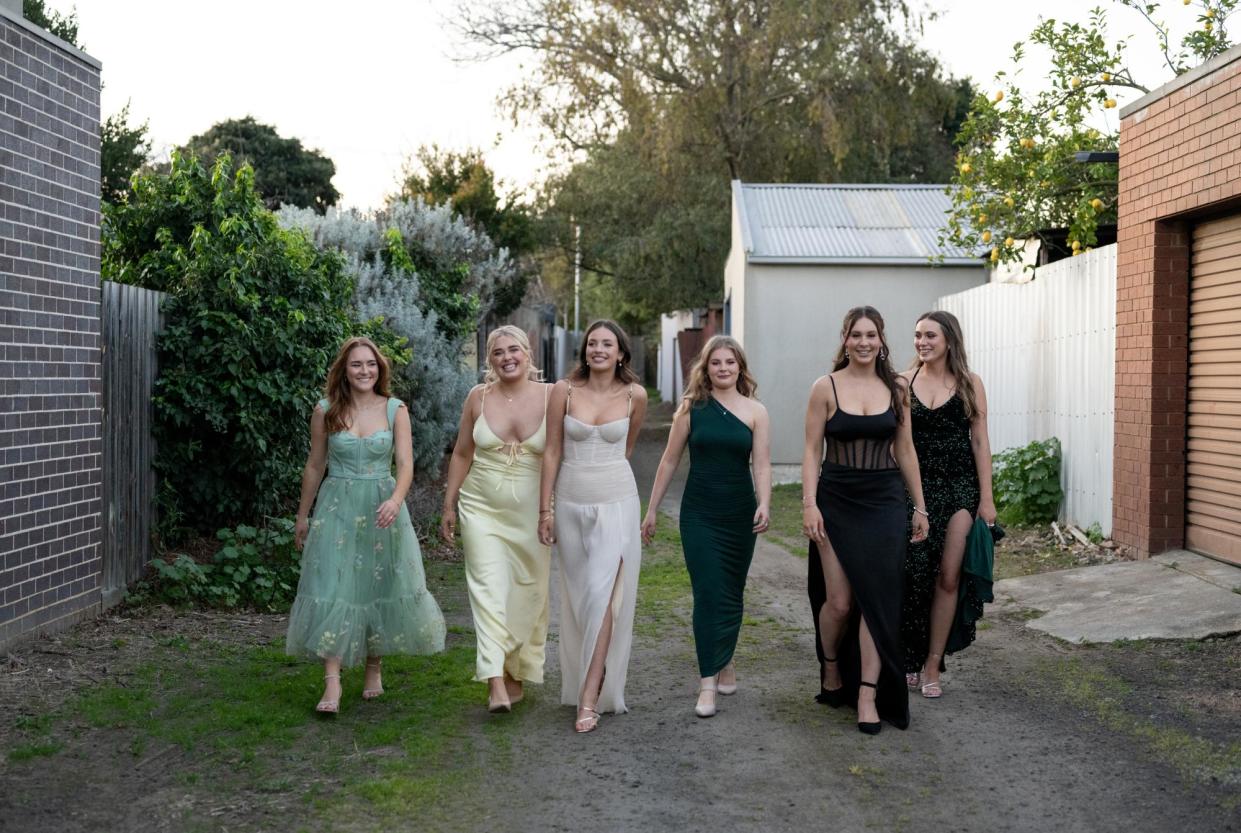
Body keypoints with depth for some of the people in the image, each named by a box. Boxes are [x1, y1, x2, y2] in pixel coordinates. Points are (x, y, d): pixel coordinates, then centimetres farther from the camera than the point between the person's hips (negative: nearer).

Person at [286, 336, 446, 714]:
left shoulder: (395, 410, 0)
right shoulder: (325, 411, 1)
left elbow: (405, 464, -7)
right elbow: (315, 466, 9)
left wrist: (395, 500, -25)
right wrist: (303, 516, 13)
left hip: (382, 506, 1)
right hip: (336, 508, 0)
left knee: (380, 585, 6)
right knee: (332, 588, -8)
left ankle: (374, 668, 25)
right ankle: (332, 682, -9)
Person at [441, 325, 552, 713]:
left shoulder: (550, 397, -4)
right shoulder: (478, 397, 0)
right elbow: (461, 454, 9)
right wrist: (449, 505, 9)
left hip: (531, 511, 0)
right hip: (482, 508, 0)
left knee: (528, 593, 7)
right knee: (490, 589, -10)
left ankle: (517, 673, 24)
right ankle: (496, 683, -14)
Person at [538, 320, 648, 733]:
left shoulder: (635, 395, -2)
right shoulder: (564, 390, -2)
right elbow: (552, 451, 0)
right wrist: (545, 509, -1)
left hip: (616, 503, -1)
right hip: (571, 504, 2)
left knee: (603, 594, -10)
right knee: (577, 597, 9)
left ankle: (590, 698, -9)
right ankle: (589, 679, 25)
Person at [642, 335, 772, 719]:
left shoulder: (755, 411, 1)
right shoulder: (691, 408, 1)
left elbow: (762, 464, -5)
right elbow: (670, 460, 5)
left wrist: (764, 504, -21)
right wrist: (652, 509, 6)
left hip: (739, 513, 1)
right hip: (699, 513, -1)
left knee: (731, 593, 10)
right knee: (707, 593, -8)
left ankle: (724, 662, 32)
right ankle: (708, 684, -8)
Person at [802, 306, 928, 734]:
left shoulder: (896, 389, 5)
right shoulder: (825, 387, -2)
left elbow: (905, 450, 11)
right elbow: (812, 450, -2)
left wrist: (920, 506, 11)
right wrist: (808, 504, -11)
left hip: (884, 502, 2)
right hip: (836, 502, -2)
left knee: (877, 598, -3)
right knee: (839, 601, -1)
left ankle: (868, 695, 4)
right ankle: (830, 668, 29)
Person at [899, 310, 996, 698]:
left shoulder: (969, 384, 2)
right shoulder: (903, 382, 3)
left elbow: (979, 441, 1)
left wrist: (986, 498, -3)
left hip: (959, 487, 0)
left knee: (947, 577, -1)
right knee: (913, 575, 0)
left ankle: (932, 665, 10)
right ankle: (909, 661, 15)